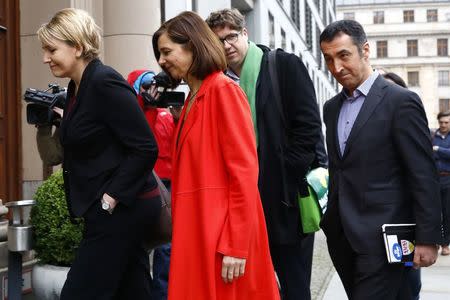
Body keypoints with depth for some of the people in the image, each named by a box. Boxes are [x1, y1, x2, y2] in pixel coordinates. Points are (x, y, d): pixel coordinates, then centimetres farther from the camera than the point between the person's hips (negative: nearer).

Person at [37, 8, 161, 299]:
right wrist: (52, 120, 8)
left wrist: (111, 198, -18)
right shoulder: (77, 87, 11)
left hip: (120, 208, -9)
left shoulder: (105, 83, -16)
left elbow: (146, 149, -19)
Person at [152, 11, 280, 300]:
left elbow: (244, 171, -17)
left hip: (222, 231, -9)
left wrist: (236, 246, -19)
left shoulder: (224, 90, -12)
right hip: (199, 228, 9)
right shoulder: (194, 97, 16)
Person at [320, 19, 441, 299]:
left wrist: (428, 239, -12)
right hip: (342, 235, 7)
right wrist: (331, 219, 13)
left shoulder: (401, 101, -9)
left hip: (381, 238, -6)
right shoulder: (332, 107, 12)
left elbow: (424, 176, -11)